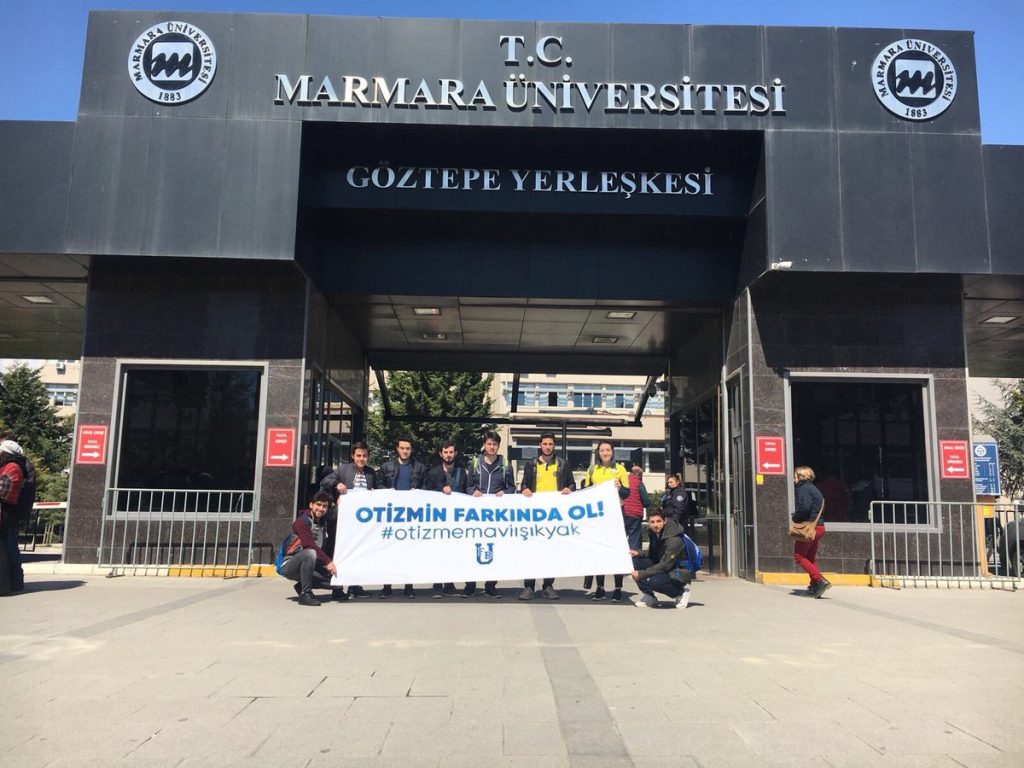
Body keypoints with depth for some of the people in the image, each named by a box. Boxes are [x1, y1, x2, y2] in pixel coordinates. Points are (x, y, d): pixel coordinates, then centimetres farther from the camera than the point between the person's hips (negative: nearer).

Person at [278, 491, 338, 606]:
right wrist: (328, 562, -27)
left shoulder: (322, 522, 10)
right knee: (310, 553, -37)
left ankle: (302, 585, 9)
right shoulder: (302, 521, -14)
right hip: (288, 565, -7)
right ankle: (305, 594, -26)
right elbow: (310, 546, -24)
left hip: (306, 565, 7)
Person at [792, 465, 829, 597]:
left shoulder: (803, 488, -11)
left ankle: (821, 581, -12)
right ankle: (815, 585, 14)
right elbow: (821, 506, 19)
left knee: (799, 556, -3)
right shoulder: (813, 488, 17)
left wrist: (795, 518, -7)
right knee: (810, 557, 16)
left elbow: (804, 507, -24)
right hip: (818, 526, 9)